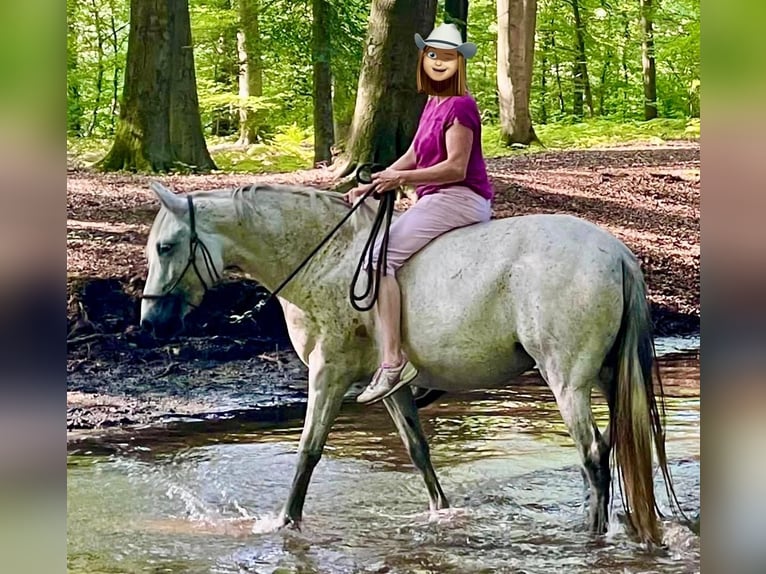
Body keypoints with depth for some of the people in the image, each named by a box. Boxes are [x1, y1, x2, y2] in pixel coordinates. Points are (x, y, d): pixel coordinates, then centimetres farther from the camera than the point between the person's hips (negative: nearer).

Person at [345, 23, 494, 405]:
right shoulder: (433, 103, 17)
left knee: (382, 256, -21)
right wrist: (372, 185, 10)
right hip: (439, 200, 11)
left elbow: (455, 167, -18)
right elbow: (413, 157, 20)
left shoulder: (460, 106, -12)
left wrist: (401, 179, -23)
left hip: (459, 198, -11)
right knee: (377, 249, 14)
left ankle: (393, 361, -27)